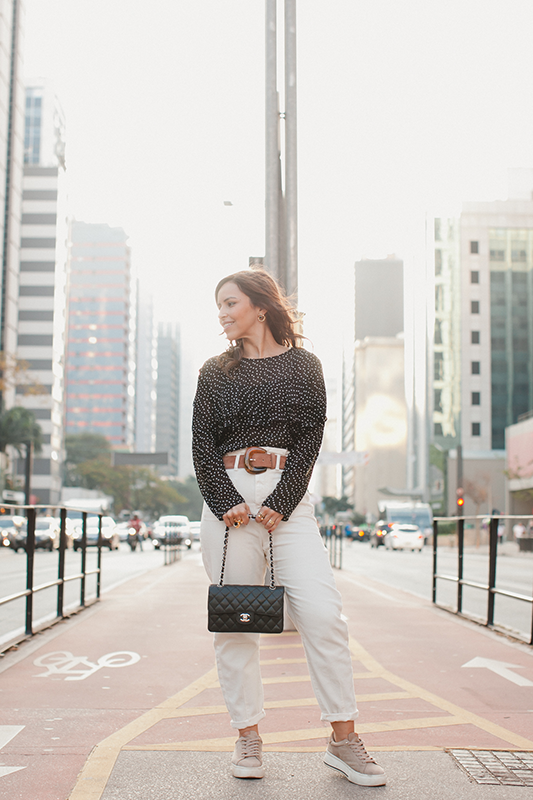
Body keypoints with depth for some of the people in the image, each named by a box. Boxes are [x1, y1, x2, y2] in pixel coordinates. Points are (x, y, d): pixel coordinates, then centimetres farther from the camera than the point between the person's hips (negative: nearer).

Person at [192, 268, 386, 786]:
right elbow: (202, 445, 6)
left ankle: (343, 741, -2)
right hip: (229, 496, 2)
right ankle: (248, 738, 11)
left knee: (322, 614, -10)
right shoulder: (215, 373, 14)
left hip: (288, 497, -1)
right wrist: (227, 502, -9)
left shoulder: (302, 365, 10)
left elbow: (310, 437, 1)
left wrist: (279, 504, -10)